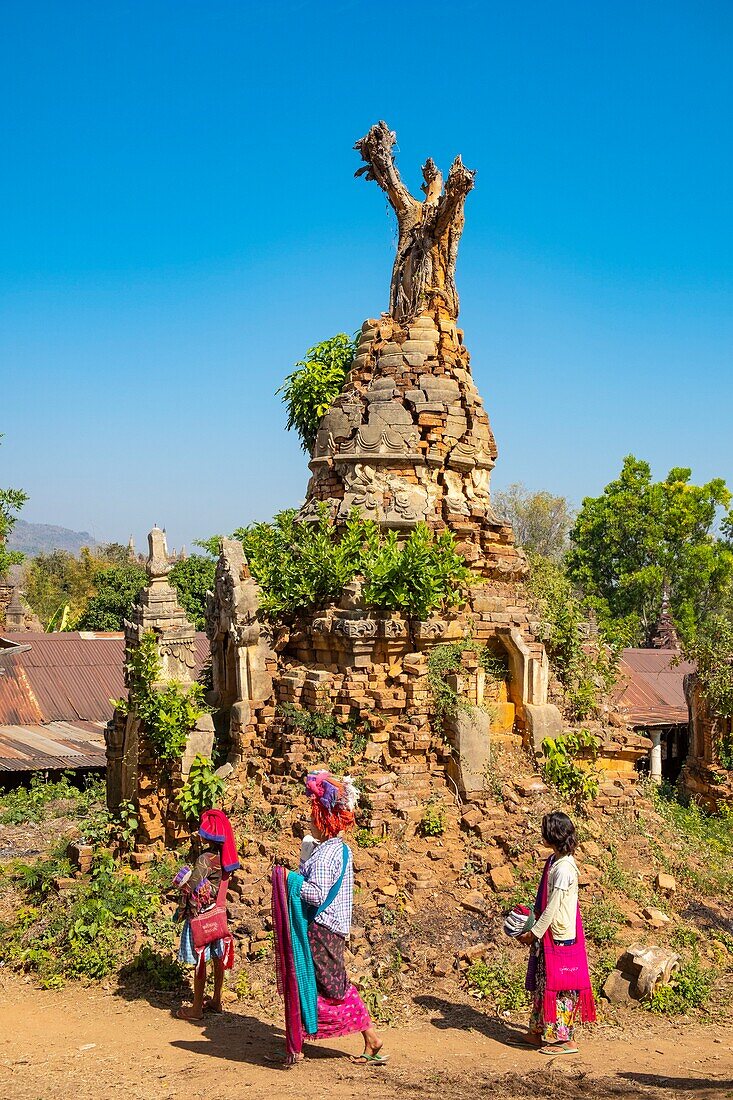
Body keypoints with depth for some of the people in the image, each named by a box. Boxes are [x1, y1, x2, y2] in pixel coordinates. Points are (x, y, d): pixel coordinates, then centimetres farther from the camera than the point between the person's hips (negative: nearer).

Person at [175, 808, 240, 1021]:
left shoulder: (205, 859, -23)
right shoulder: (224, 856, 0)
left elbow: (189, 887, -21)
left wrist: (182, 911, -5)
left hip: (200, 915, -8)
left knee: (199, 960, 1)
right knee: (218, 956, 16)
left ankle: (197, 1008, 9)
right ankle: (216, 1001, 29)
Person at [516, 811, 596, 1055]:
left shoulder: (563, 868, -22)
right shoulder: (554, 860, 7)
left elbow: (552, 907, -20)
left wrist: (534, 933, -14)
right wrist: (534, 928, 13)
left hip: (559, 935, -9)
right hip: (549, 933, 9)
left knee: (558, 984, 0)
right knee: (543, 982, 16)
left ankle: (566, 1040, 10)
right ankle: (539, 1033, 27)